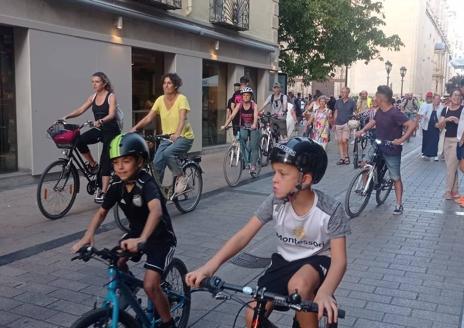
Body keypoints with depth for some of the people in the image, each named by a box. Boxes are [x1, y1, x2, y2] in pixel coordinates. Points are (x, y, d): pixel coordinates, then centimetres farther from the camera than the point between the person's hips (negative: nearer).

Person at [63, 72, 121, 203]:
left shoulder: (111, 96, -10)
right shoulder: (93, 97, 7)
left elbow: (112, 114, -24)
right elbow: (80, 110, 2)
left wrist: (101, 121, -43)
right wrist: (66, 116, -13)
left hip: (111, 131, -5)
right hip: (98, 130, 6)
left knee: (105, 160, -7)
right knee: (79, 141, -21)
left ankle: (103, 192, -2)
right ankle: (92, 164, 2)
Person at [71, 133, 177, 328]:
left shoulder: (146, 184, -29)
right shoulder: (117, 186, -9)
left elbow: (156, 210, -47)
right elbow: (102, 212, -2)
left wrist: (141, 240, -63)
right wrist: (88, 236, -20)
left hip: (160, 237, -6)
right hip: (137, 232, 7)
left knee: (150, 285, -16)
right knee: (116, 263, -15)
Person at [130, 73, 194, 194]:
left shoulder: (181, 99, -15)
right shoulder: (160, 100, -1)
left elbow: (182, 119, -30)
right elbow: (148, 117, -6)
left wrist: (177, 134, -47)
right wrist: (135, 128, -20)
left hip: (184, 137, -5)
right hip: (167, 137, 5)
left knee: (167, 153, -31)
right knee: (157, 163, -12)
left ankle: (181, 177, -8)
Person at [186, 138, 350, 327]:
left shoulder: (331, 210, -23)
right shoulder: (275, 202, -15)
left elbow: (339, 260, -26)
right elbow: (243, 236, -18)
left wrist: (324, 292, -48)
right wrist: (210, 266, -34)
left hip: (317, 261, -3)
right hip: (284, 261, 4)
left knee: (298, 285, -38)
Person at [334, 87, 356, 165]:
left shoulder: (352, 102, 0)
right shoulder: (338, 102, 9)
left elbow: (354, 113, 3)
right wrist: (334, 123, 9)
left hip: (347, 124, -4)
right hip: (338, 124, 4)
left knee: (344, 140, -14)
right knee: (339, 141, 3)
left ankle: (346, 156, 4)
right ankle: (342, 158, 10)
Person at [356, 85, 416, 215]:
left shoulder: (395, 113, -23)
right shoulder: (380, 111, 1)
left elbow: (412, 124, -27)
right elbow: (373, 121, 19)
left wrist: (401, 139, -31)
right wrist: (363, 130, 4)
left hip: (392, 151, -7)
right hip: (378, 147, 7)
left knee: (396, 178, 4)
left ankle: (399, 204, 14)